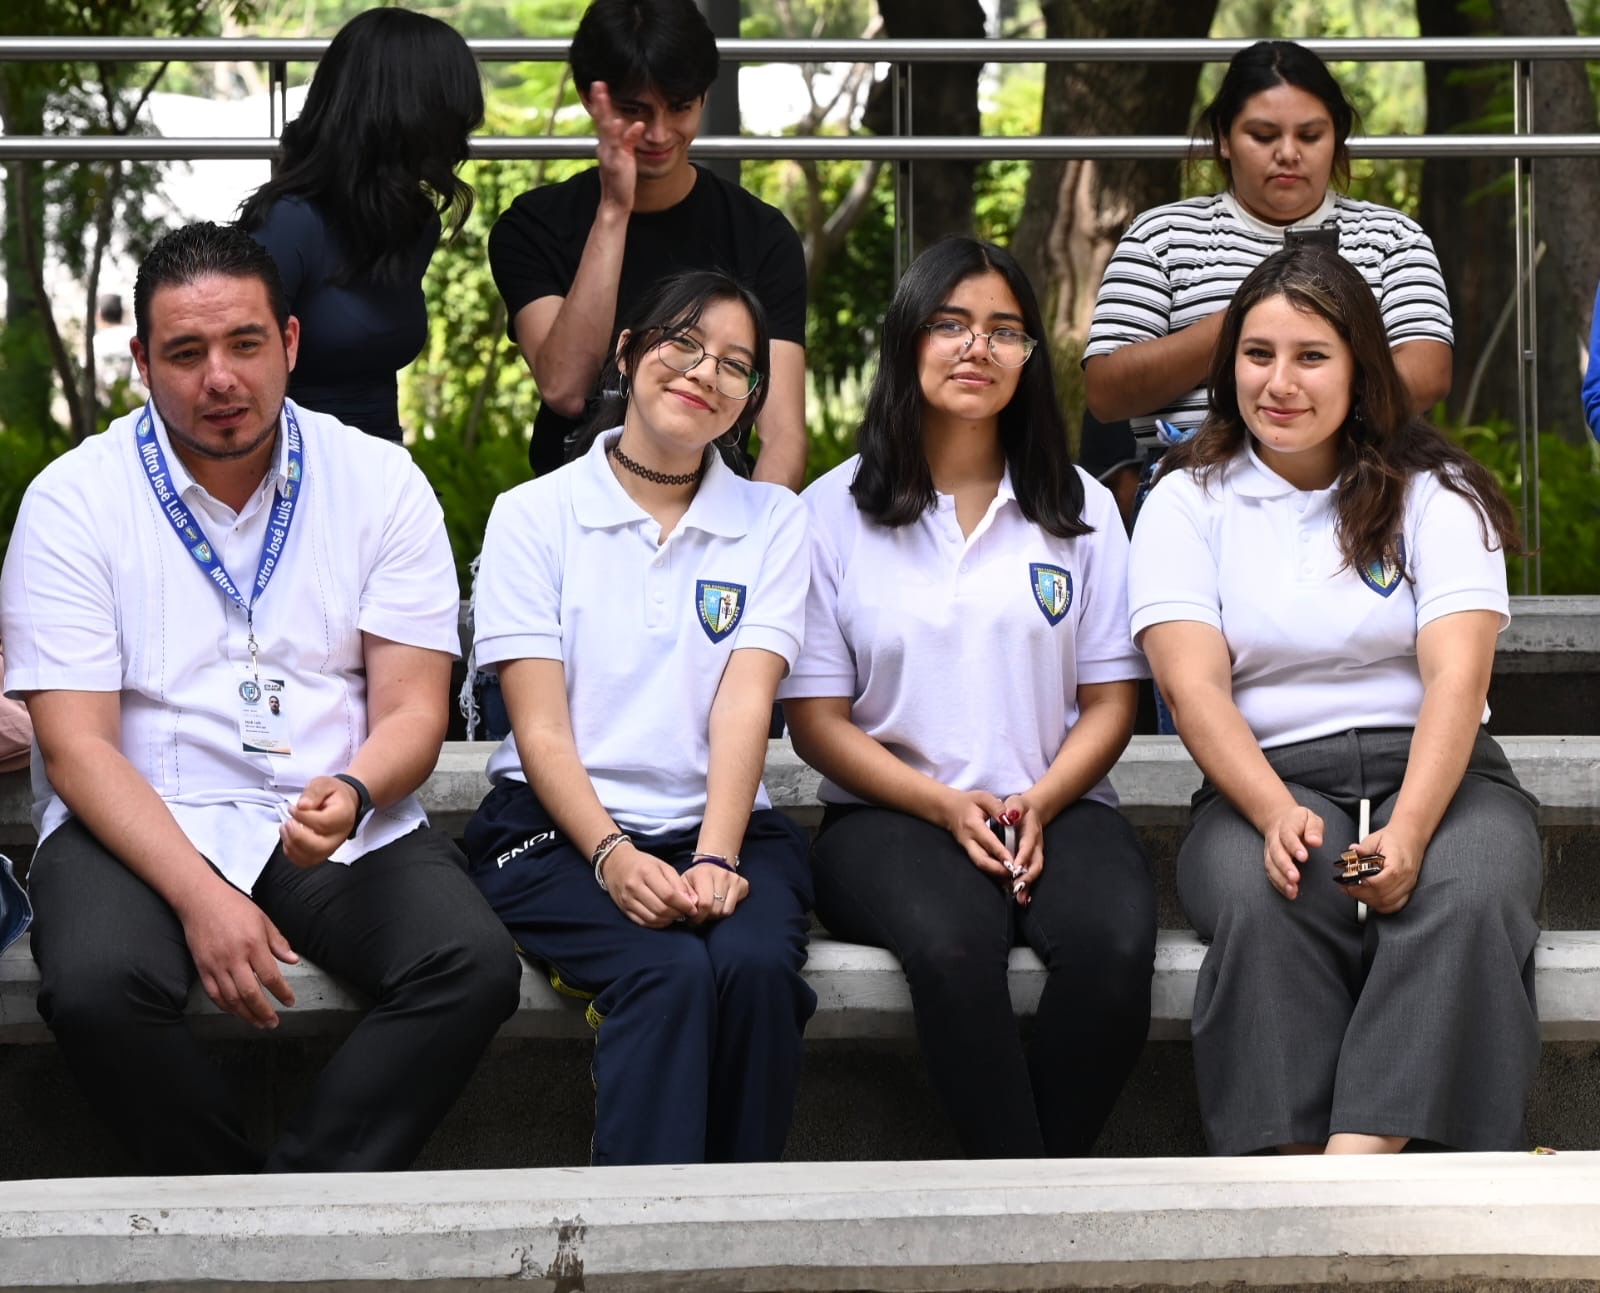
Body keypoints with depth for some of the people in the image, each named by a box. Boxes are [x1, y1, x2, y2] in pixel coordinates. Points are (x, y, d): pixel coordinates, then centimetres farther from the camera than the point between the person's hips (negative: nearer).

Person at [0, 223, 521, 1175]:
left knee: (477, 968, -26)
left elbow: (413, 712, 2)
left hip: (346, 829, 2)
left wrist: (352, 797, -23)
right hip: (145, 824, -2)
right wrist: (197, 894, -23)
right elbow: (76, 746, -8)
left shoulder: (380, 483, 4)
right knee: (94, 985, -33)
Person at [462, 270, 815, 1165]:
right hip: (559, 828, -2)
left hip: (723, 827, 2)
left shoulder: (774, 522, 12)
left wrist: (715, 861, -18)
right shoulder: (535, 515, 6)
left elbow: (744, 704, -2)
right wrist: (613, 856, -20)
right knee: (668, 973, -32)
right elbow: (541, 727, -2)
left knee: (757, 965, -31)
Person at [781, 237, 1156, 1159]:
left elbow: (1110, 700, 10)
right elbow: (816, 719, 3)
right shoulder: (835, 513, 7)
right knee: (952, 942, -37)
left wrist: (1041, 804, -9)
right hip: (891, 815, -2)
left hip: (1057, 810, 2)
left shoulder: (1079, 508, 13)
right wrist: (946, 806, -11)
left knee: (1115, 937, -32)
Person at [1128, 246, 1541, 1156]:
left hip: (1436, 772, 0)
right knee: (1261, 903, -35)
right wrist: (1275, 813, -23)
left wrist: (1409, 832, -24)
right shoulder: (1188, 502, 10)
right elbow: (1194, 684, -3)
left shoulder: (1433, 494, 8)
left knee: (1469, 899, -34)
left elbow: (1457, 677, -6)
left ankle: (1357, 1157, -46)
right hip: (1266, 779, 0)